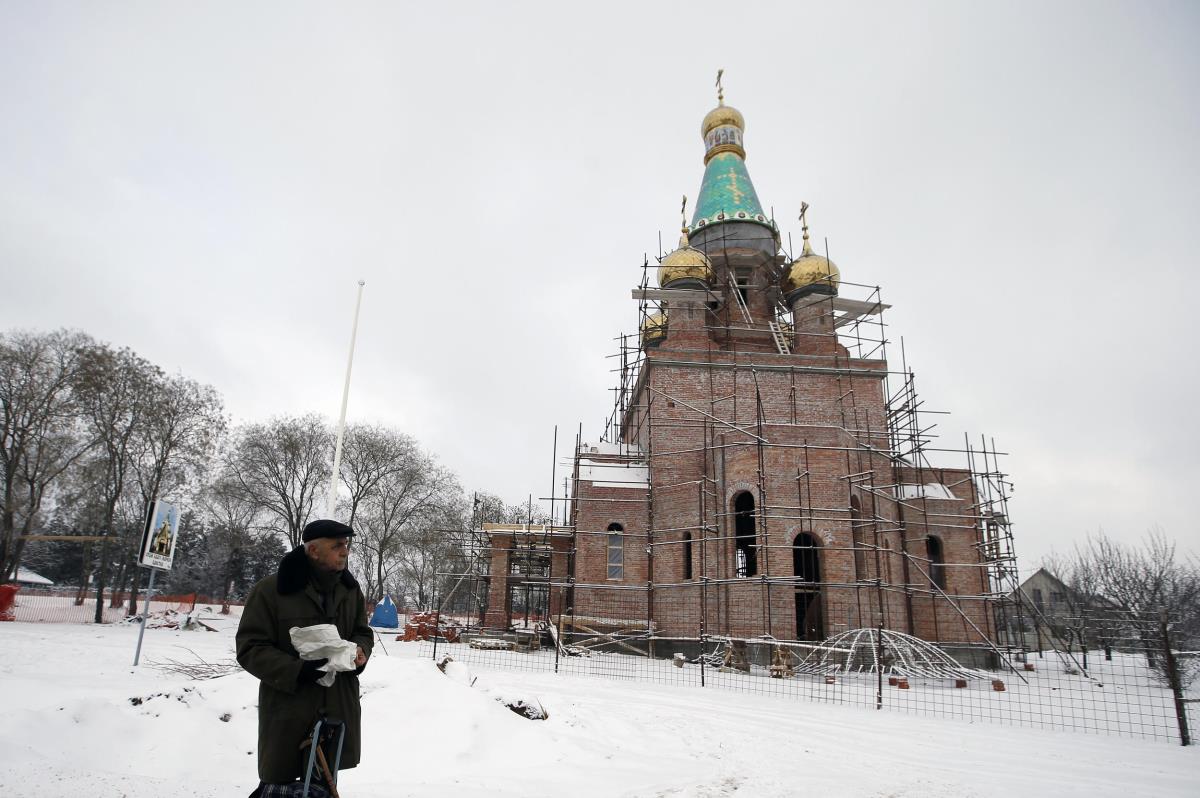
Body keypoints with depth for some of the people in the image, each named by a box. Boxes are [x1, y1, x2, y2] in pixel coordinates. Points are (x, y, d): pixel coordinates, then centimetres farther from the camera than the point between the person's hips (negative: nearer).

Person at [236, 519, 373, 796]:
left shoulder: (350, 589, 2)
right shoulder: (271, 589, -15)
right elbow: (250, 648, -12)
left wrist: (360, 652, -9)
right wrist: (298, 671, -24)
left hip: (338, 709, 5)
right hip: (288, 711, -5)